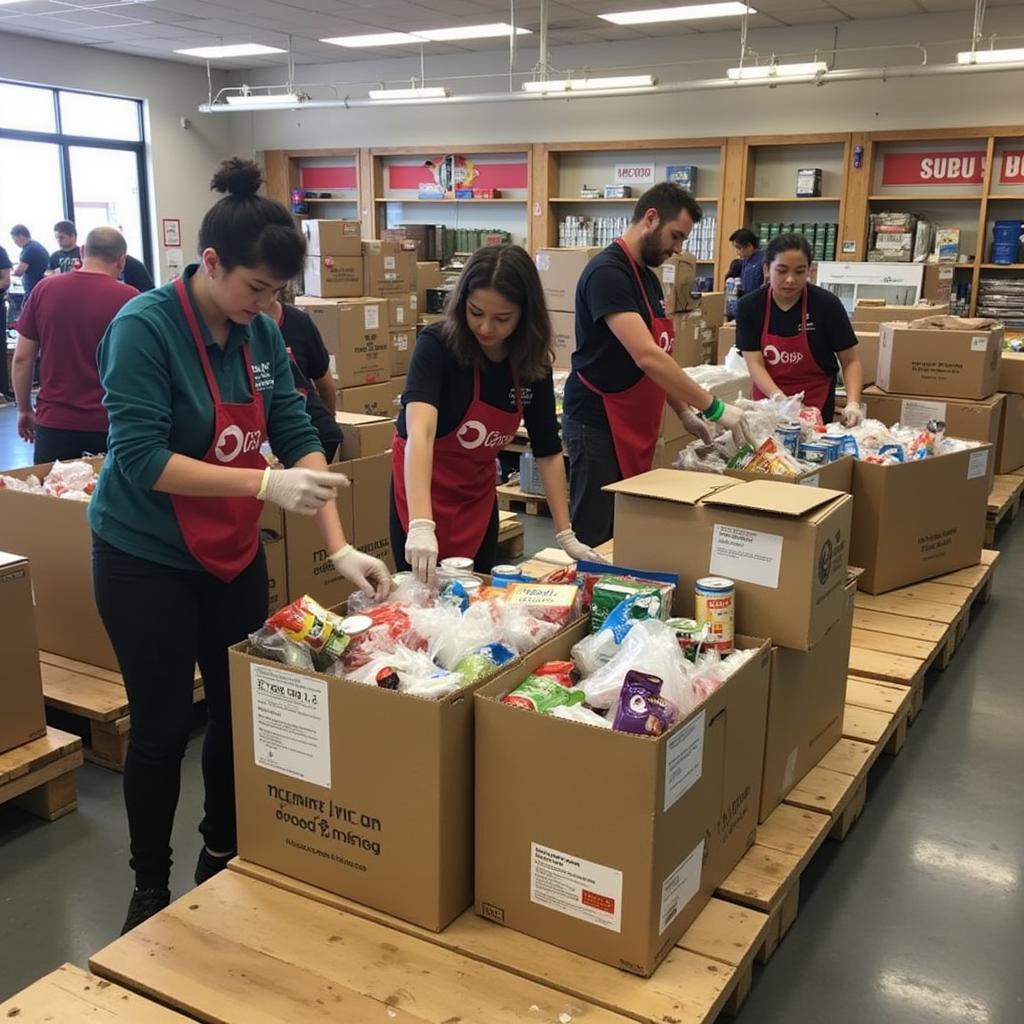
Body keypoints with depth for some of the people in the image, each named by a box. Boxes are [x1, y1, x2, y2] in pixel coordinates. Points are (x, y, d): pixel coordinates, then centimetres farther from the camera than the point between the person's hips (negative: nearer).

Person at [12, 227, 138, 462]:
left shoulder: (44, 289, -1)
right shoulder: (128, 298, -10)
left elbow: (22, 358, 3)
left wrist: (24, 410, 14)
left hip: (54, 422, 3)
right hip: (109, 425, -2)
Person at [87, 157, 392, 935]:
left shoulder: (261, 334, -3)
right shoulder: (143, 328, -21)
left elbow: (298, 434, -4)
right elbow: (142, 459, -26)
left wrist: (339, 547, -13)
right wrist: (265, 484, -34)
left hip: (234, 554, 6)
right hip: (148, 562, -5)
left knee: (242, 710, 14)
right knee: (164, 724, 6)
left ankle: (225, 856, 36)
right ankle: (150, 887, 27)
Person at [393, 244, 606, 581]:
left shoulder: (532, 363, -12)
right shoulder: (437, 344, -25)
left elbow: (547, 450, -3)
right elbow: (419, 431, -41)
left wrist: (565, 535, -5)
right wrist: (420, 525, -54)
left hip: (479, 492, 4)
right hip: (422, 488, -4)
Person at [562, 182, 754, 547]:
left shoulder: (648, 277, 12)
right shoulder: (607, 272, -18)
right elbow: (646, 356, -27)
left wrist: (684, 411, 9)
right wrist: (713, 407, -24)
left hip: (634, 424, 10)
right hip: (599, 424, -9)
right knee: (597, 539, -2)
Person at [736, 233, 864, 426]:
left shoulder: (827, 304, -14)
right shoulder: (749, 306, -10)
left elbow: (850, 362, -7)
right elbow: (755, 363, -13)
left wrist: (853, 403, -24)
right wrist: (778, 397, -30)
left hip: (816, 406, -1)